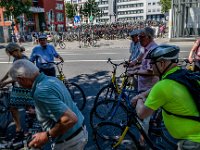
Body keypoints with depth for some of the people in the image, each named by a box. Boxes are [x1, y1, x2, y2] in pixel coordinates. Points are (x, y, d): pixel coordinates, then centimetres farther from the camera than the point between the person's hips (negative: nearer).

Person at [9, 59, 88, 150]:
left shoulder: (41, 92, -28)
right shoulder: (52, 79, 0)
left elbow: (71, 119, -33)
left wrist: (47, 136, -20)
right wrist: (38, 111, 23)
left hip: (70, 142, -8)